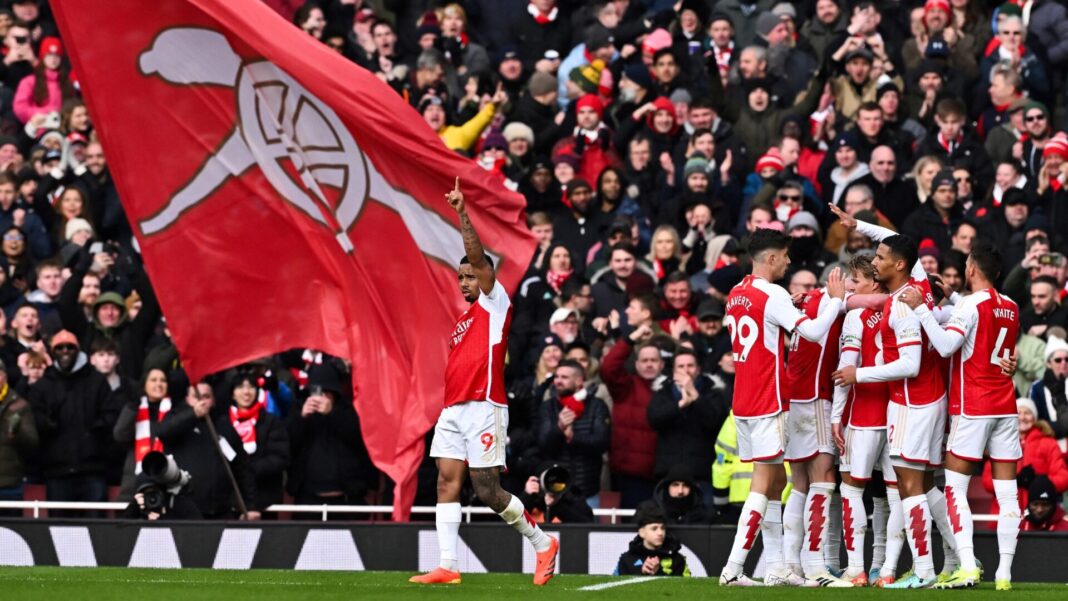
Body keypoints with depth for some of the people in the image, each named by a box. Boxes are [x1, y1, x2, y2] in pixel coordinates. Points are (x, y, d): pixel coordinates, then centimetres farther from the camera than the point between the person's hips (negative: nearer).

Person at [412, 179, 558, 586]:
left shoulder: (494, 304, 1)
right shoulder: (462, 321, 23)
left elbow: (479, 257, -11)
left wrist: (462, 214, -17)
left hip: (483, 407, -8)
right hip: (453, 410, 8)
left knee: (487, 490, -8)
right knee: (447, 480, -3)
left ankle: (543, 543, 9)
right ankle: (447, 566, -6)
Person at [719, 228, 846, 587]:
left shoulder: (736, 295, 12)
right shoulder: (771, 295, -14)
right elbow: (813, 331, -20)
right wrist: (838, 299, -8)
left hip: (744, 400, 9)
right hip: (767, 403, -9)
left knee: (775, 480, 13)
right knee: (763, 483, -6)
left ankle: (776, 567, 12)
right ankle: (733, 568, -12)